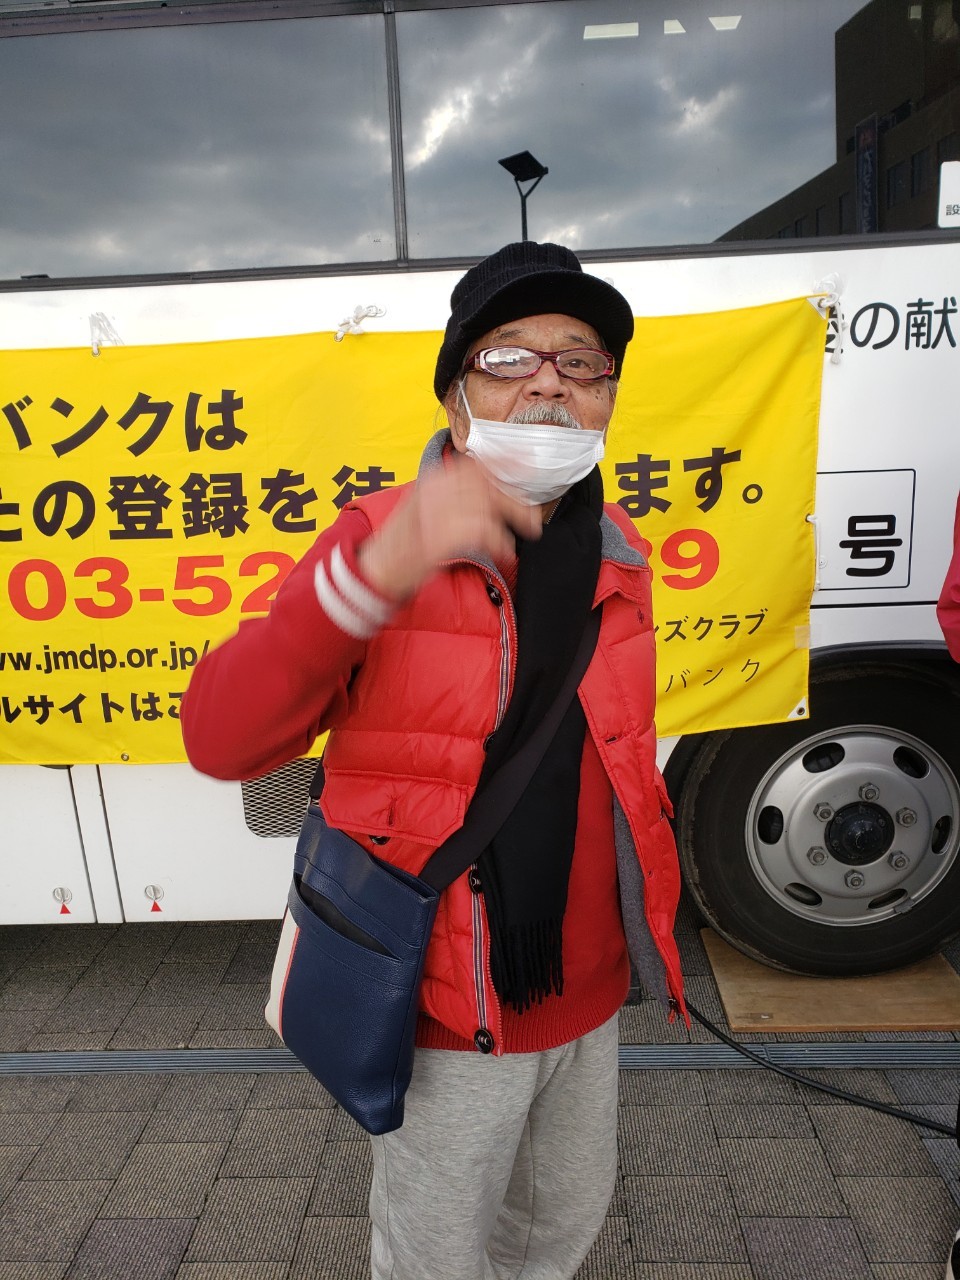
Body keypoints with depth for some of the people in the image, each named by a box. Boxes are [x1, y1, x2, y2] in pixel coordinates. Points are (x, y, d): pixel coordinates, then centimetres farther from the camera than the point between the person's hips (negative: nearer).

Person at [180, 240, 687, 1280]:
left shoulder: (618, 557, -2)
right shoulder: (381, 536, -18)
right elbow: (219, 742, -30)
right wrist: (376, 573, -45)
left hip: (587, 997, 5)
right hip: (446, 1013, -4)